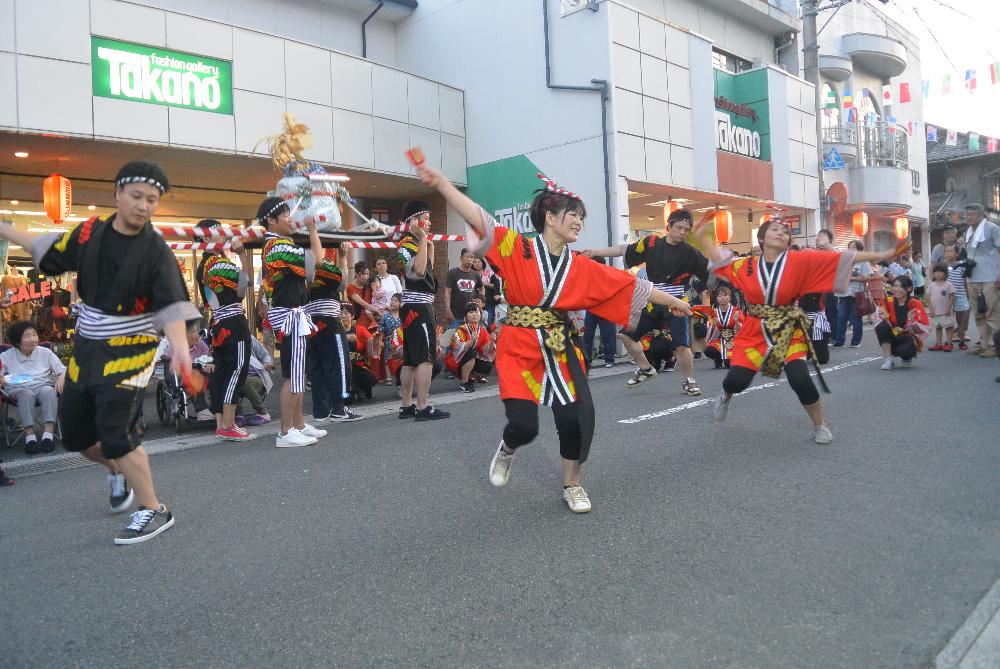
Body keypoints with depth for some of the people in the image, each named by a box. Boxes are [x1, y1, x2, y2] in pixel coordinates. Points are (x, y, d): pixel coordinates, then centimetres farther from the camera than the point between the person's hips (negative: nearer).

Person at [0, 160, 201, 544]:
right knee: (75, 434, 16)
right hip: (86, 347, 6)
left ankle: (153, 511, 0)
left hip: (130, 350, -6)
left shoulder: (157, 251, -16)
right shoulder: (89, 232, -1)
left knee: (115, 433, -14)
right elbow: (48, 251, 18)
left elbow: (171, 304, -26)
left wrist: (179, 346, -43)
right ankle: (117, 470, 45)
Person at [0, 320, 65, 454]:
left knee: (49, 392, -36)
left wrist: (62, 377, -14)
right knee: (26, 395, -37)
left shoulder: (45, 352, 14)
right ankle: (30, 436, -42)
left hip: (42, 386, 1)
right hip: (18, 389, 0)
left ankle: (48, 433, -44)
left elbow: (63, 370, 11)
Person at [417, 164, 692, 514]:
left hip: (559, 349, 4)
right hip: (519, 348, -3)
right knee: (524, 426, -11)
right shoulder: (517, 248, -5)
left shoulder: (582, 267, 6)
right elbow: (479, 219, -16)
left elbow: (630, 285, 12)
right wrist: (441, 182, -27)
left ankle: (572, 484, 23)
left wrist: (673, 302, 18)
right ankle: (507, 449, 29)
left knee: (575, 418, -4)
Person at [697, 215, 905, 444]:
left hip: (789, 331, -1)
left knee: (800, 380, -19)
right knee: (736, 381, -9)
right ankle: (726, 396, 33)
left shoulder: (800, 261, -5)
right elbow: (720, 260, 14)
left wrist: (881, 256, -10)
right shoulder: (746, 265, 0)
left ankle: (819, 426, 11)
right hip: (755, 332, 1)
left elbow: (840, 259, -7)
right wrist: (704, 236, 10)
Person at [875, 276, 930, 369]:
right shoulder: (888, 302, -6)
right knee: (882, 327, -27)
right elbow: (878, 323, -4)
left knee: (904, 350, -35)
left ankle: (908, 357, 6)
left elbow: (926, 329, -14)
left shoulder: (915, 304, -12)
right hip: (893, 338, 3)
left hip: (909, 338, -2)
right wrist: (884, 318, -26)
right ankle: (888, 360, -15)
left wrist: (913, 321, -32)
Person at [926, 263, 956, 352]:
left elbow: (952, 297, -7)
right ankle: (938, 344, 17)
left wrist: (949, 308, -12)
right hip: (936, 311, 4)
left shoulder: (948, 284, -8)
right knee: (937, 328, 10)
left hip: (946, 311, -4)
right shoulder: (932, 285, 3)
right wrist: (931, 308, 0)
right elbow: (931, 297, 7)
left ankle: (948, 344, 9)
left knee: (948, 327, 4)